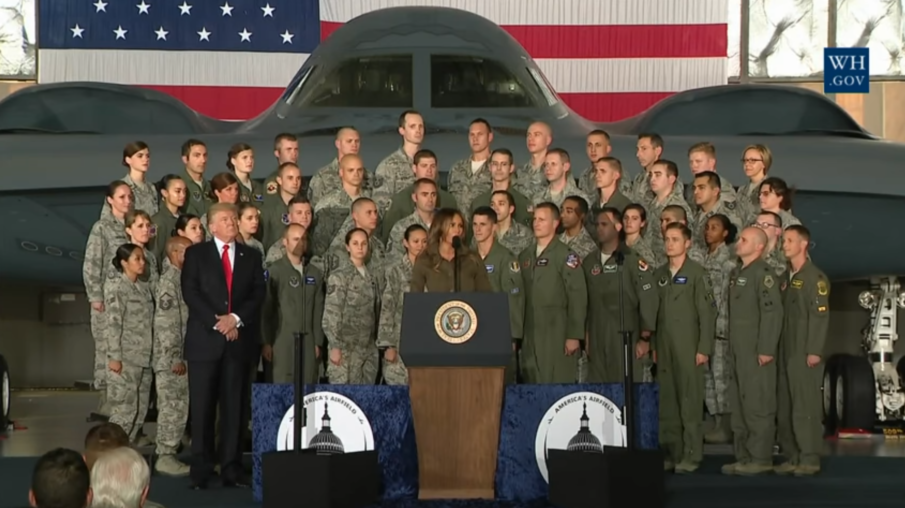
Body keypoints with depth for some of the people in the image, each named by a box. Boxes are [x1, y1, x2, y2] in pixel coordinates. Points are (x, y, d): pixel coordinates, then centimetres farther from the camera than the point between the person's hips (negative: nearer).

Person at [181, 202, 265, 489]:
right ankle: (200, 470, 0)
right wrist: (216, 323, -12)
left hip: (240, 339, 2)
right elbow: (190, 292, -3)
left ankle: (232, 468, 4)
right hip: (205, 339, -2)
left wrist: (236, 319, -10)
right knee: (202, 407, -3)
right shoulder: (196, 254, 8)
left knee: (234, 406, 2)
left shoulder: (251, 256, 15)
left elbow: (258, 294, 6)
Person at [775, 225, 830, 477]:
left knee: (806, 406, -7)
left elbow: (820, 315, -13)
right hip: (786, 352, 8)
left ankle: (810, 458, -3)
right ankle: (791, 456, 10)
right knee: (784, 407, 6)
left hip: (805, 354, -8)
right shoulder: (786, 277, 17)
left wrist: (814, 351, -17)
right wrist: (776, 348, 11)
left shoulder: (815, 277, -7)